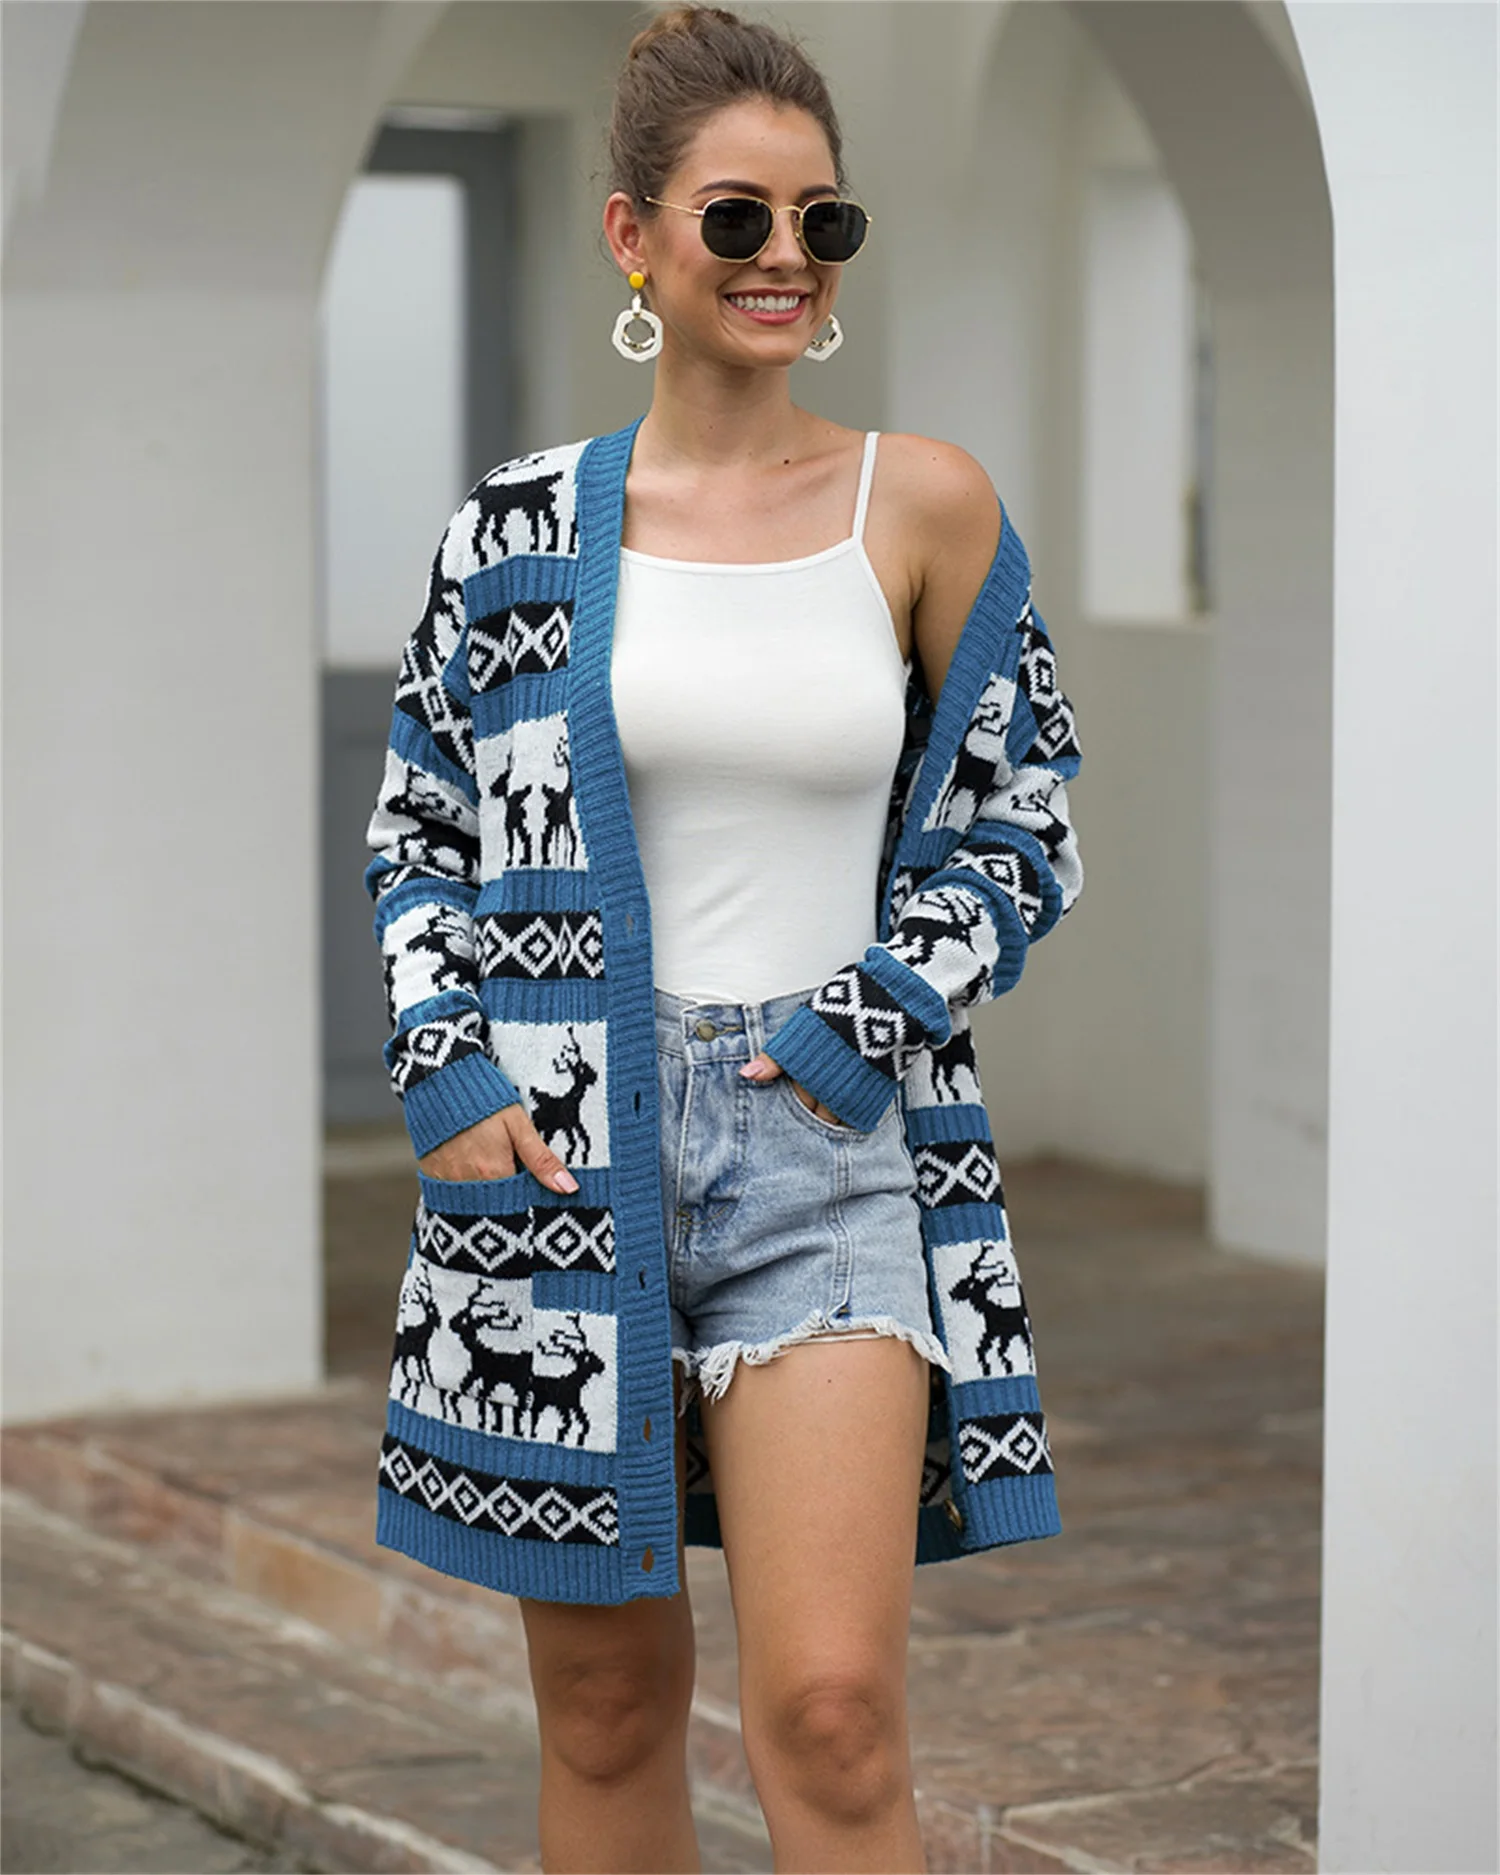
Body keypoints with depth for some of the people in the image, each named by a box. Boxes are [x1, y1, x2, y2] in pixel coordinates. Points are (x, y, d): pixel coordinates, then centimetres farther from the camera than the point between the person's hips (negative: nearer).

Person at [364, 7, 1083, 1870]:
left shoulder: (925, 507, 2)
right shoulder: (522, 526, 4)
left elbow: (1018, 826, 8)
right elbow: (418, 828, 11)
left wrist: (863, 1026, -4)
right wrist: (445, 1070, -3)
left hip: (831, 1141, -1)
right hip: (558, 1152, 1)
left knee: (831, 1711, -11)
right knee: (604, 1708, 9)